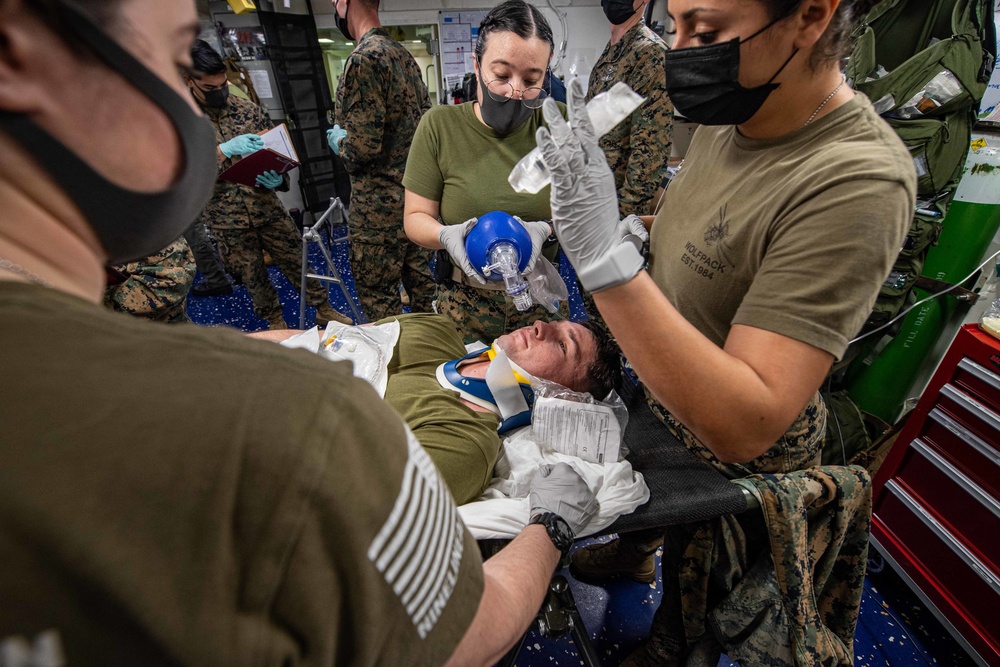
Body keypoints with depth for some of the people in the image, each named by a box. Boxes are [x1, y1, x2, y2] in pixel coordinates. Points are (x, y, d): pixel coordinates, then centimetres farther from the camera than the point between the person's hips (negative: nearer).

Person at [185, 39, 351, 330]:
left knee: (297, 262, 8)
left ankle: (324, 310, 24)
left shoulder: (249, 110, 0)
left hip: (267, 207, 1)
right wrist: (225, 150, -28)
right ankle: (275, 322, 31)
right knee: (252, 276, 12)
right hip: (225, 219, 0)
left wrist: (277, 178, -17)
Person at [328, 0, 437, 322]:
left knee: (377, 296, 3)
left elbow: (363, 148, -23)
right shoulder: (405, 55, 11)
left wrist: (338, 140, -1)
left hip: (380, 205, -9)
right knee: (419, 278, 19)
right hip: (417, 193, 9)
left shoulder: (363, 59, -16)